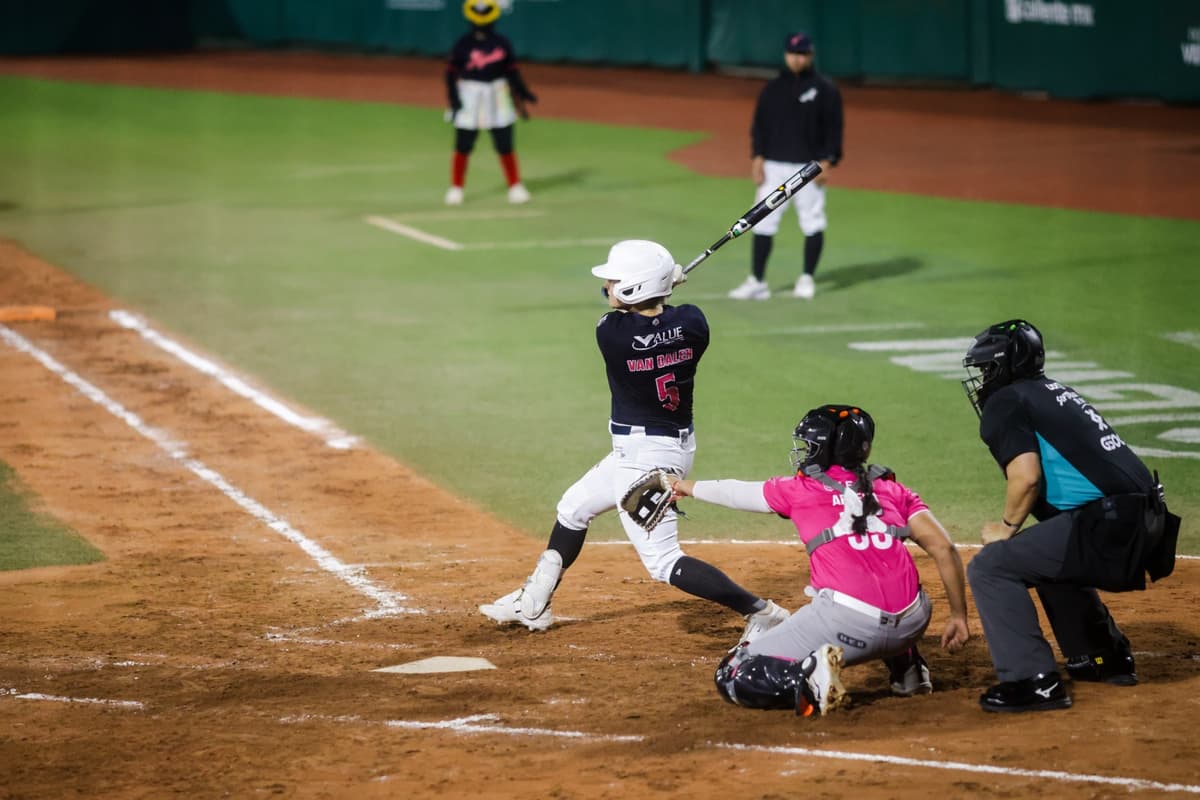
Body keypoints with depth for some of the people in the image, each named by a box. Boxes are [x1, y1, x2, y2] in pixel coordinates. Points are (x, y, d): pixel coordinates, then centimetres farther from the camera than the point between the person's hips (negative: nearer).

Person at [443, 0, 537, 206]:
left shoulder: (502, 44, 2)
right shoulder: (462, 44, -5)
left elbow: (512, 71, 10)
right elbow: (451, 73, -3)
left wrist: (522, 93, 3)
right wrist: (454, 100, -11)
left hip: (498, 97, 2)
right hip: (469, 95, -2)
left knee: (505, 145, 5)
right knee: (463, 146, 0)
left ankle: (515, 187, 15)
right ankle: (456, 188, 12)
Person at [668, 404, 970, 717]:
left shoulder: (800, 489, 12)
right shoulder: (893, 490, 18)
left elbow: (735, 493, 28)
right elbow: (944, 549, 7)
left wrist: (690, 487, 46)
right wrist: (959, 616, 12)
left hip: (848, 621, -5)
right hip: (912, 623, 5)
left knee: (732, 677, 4)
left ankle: (809, 679, -21)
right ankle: (907, 670, 25)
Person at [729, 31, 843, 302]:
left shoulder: (825, 89, -1)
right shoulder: (772, 88, 9)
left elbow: (833, 128, -2)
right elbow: (759, 125, 10)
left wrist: (826, 162, -9)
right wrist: (757, 157, -1)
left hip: (810, 166, -2)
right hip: (774, 165, 3)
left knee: (813, 224, 1)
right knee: (763, 223, -1)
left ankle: (807, 279, 15)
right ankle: (757, 282, 2)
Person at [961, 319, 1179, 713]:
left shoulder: (1004, 403, -1)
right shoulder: (1055, 392, 26)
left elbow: (1027, 476, -14)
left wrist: (1007, 527, 3)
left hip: (1109, 525, -9)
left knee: (991, 568, -7)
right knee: (1046, 558, 35)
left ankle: (1033, 680, -14)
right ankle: (1110, 657, 38)